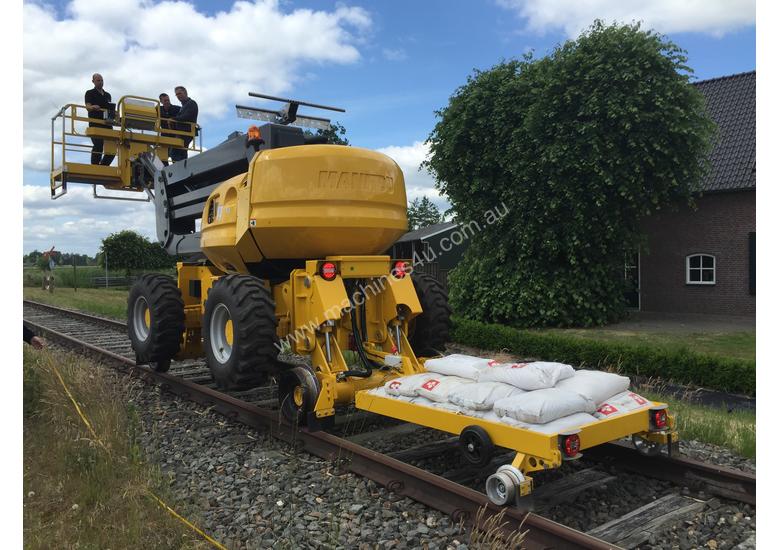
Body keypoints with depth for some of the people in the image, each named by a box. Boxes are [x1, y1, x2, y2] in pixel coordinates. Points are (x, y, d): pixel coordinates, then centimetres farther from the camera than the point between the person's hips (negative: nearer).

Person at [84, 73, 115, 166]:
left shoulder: (108, 95, 24)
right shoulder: (90, 93, 8)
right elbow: (88, 107, -7)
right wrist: (93, 107, -30)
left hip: (107, 124, 5)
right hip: (95, 124, -5)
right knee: (98, 146, -19)